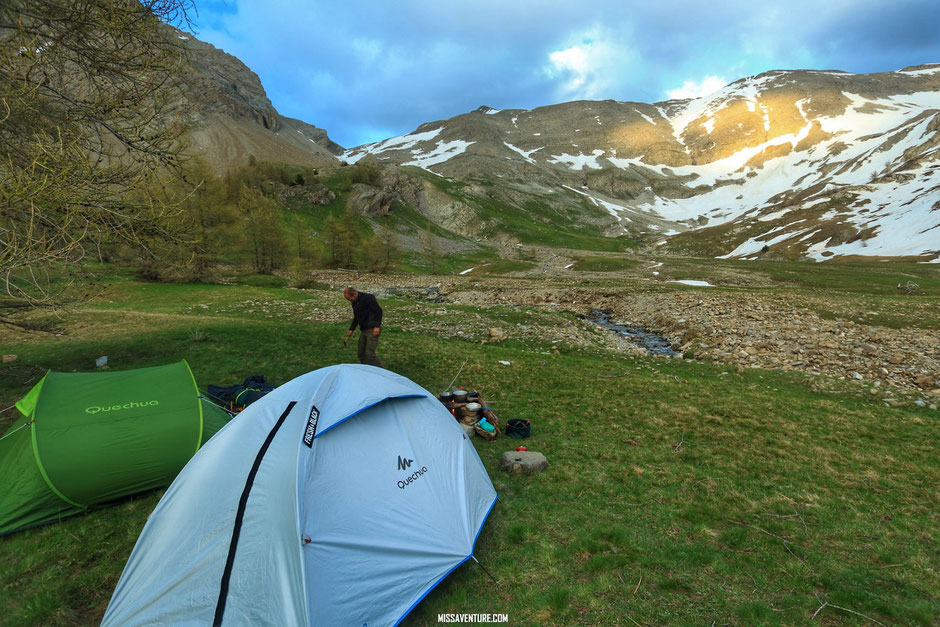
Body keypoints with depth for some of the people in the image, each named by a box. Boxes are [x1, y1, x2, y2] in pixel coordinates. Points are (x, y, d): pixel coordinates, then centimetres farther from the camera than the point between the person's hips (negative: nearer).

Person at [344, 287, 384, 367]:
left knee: (369, 353, -15)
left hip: (373, 330, -9)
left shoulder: (368, 298, -15)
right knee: (361, 353, 10)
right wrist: (351, 329, 18)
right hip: (363, 330, 9)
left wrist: (377, 326, -24)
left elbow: (378, 311, -18)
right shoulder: (354, 302, 12)